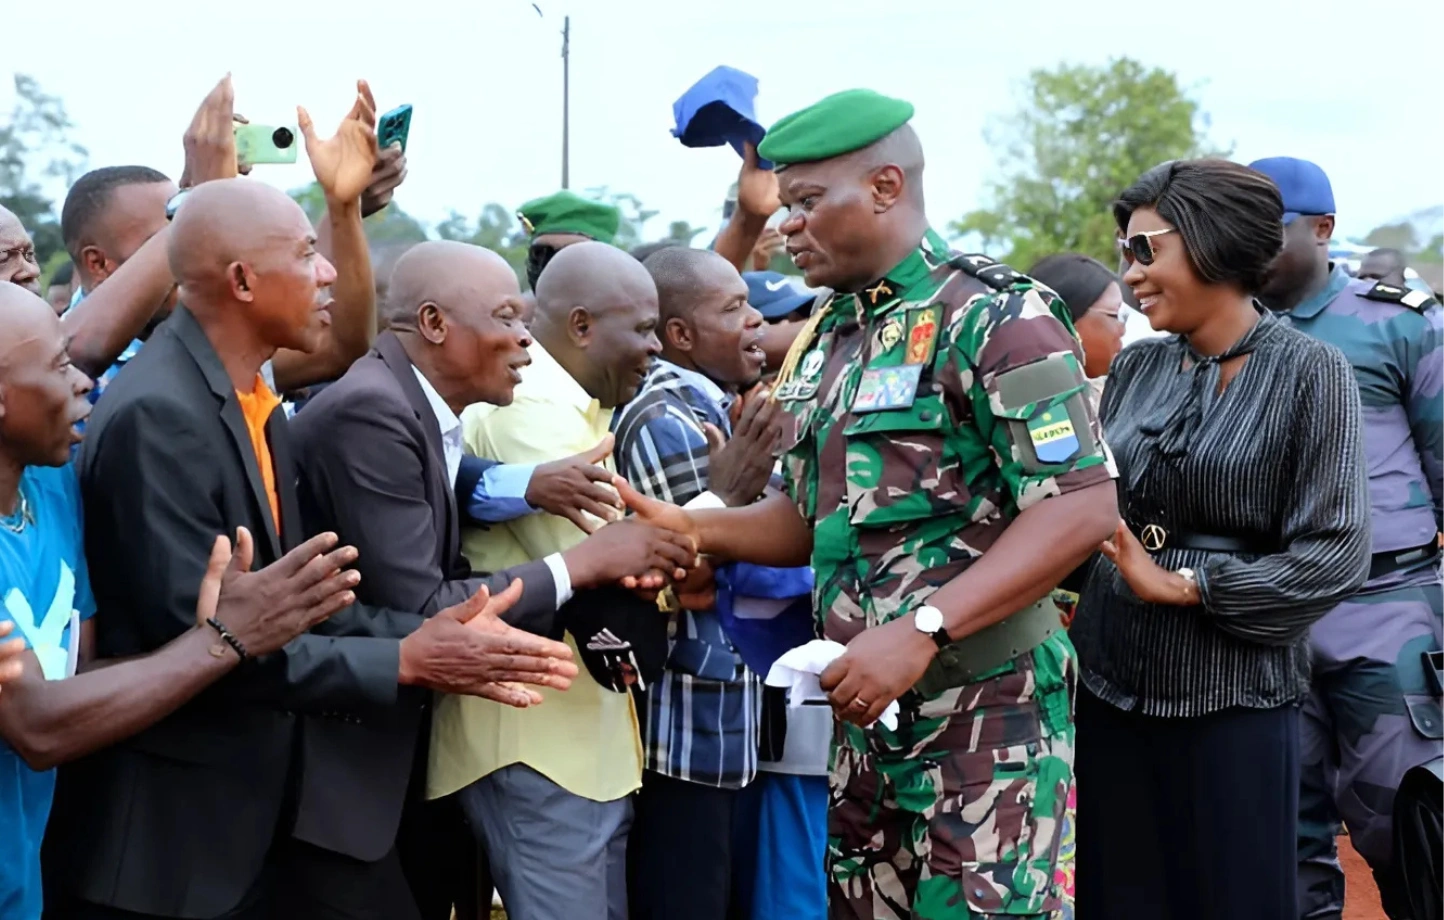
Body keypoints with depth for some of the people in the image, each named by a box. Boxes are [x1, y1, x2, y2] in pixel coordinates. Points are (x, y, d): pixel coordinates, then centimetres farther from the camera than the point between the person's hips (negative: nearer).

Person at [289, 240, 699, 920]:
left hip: (397, 756, 9)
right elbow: (418, 615, -24)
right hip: (339, 768, -9)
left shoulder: (421, 410, 8)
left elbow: (448, 588, 4)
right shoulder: (370, 413, -20)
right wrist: (583, 563, -17)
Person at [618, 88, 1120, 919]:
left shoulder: (994, 317, -13)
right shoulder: (829, 337, 13)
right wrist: (691, 530, 0)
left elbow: (1082, 509, -21)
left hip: (986, 710, -8)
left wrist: (922, 630, -28)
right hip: (867, 713, 8)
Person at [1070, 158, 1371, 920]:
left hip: (1233, 698, -4)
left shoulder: (1309, 374, -8)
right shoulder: (1136, 368, 7)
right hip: (1108, 683, 5)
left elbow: (1334, 552, -13)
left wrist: (1184, 586, -15)